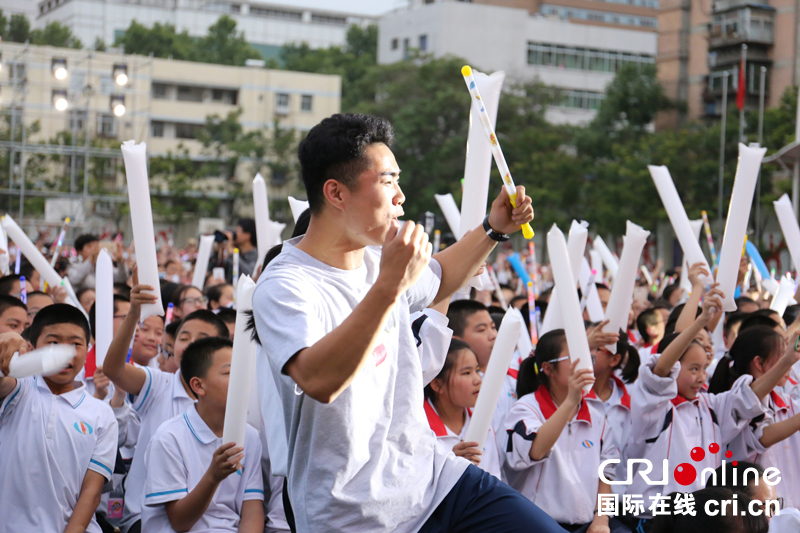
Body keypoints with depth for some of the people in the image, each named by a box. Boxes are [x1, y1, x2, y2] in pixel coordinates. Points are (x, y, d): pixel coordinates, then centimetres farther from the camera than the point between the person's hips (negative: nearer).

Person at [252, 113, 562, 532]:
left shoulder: (379, 259, 7)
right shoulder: (283, 287, -17)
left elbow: (435, 281, 31)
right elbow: (319, 381, -35)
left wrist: (494, 230, 18)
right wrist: (388, 286, -39)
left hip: (433, 478, 7)